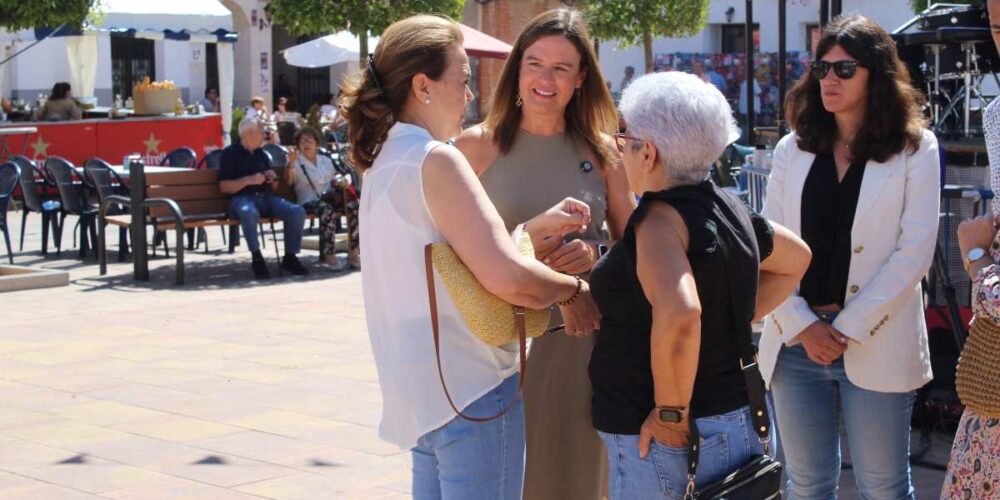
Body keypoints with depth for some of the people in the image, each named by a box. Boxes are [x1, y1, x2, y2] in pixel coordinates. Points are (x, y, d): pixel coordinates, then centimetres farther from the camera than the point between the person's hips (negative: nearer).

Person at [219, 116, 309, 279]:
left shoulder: (261, 154, 22)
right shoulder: (230, 153, 3)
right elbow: (224, 186, -6)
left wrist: (272, 179, 4)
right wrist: (249, 180, -16)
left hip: (265, 198, 6)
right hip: (242, 198, -6)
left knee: (297, 211, -19)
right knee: (249, 212, -42)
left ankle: (290, 257, -9)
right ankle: (257, 259, -30)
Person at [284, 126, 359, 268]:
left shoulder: (326, 160, 24)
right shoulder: (297, 163, 8)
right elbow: (288, 181, -10)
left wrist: (341, 183, 7)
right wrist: (291, 164, -25)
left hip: (330, 198, 5)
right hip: (309, 201, -5)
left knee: (353, 207, -24)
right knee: (327, 210, -39)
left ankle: (353, 253, -23)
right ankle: (329, 255, -37)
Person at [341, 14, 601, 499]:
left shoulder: (385, 162, 14)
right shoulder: (436, 159, -15)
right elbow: (506, 278, -22)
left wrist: (538, 227, 14)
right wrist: (574, 289, -6)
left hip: (422, 389, 9)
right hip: (471, 388, -9)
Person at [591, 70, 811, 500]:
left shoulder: (660, 218, -18)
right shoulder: (728, 208, 6)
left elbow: (678, 315, -35)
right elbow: (796, 259, 24)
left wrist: (671, 412, -23)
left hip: (659, 440, -8)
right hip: (733, 425, 8)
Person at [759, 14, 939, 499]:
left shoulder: (915, 149, -1)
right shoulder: (792, 149, 9)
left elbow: (914, 252, -8)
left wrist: (849, 328, -12)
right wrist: (802, 325, -9)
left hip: (876, 347, -3)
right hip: (797, 344, 3)